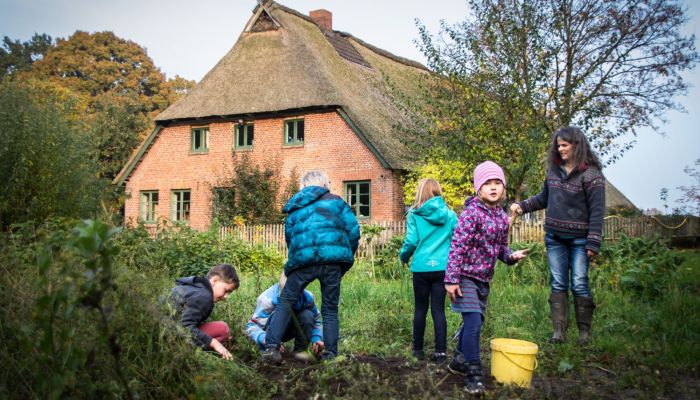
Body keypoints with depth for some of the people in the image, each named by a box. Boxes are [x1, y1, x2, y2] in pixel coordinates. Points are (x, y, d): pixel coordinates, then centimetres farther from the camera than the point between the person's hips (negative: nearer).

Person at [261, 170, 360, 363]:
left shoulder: (294, 209, 26)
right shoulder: (336, 201, 19)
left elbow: (289, 239, 26)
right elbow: (353, 230, 9)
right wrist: (347, 257, 20)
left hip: (302, 259, 1)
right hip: (333, 259, 0)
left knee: (285, 302, 11)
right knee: (330, 308, 12)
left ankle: (271, 347, -2)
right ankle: (330, 354, 9)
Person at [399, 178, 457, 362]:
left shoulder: (415, 215, -3)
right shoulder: (450, 215, 4)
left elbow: (411, 242, -7)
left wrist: (403, 256, 13)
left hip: (422, 268, -1)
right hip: (442, 268, 1)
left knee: (420, 309, 10)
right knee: (438, 309, 5)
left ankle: (418, 349, 18)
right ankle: (440, 351, 2)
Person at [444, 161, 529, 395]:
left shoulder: (502, 216, 6)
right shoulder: (472, 212, -17)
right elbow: (457, 246, -20)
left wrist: (512, 256, -6)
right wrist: (451, 279, -22)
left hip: (484, 278, 8)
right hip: (466, 276, -8)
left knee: (475, 322, 17)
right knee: (473, 322, -13)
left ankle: (459, 361, 35)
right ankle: (473, 375, -5)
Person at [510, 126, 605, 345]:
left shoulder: (591, 174, -9)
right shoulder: (554, 170, 8)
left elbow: (597, 210, -11)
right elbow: (544, 198, 21)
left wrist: (593, 243, -16)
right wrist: (522, 206, 6)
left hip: (579, 239, -5)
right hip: (554, 238, 5)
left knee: (579, 284, -2)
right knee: (558, 284, 6)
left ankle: (584, 331, 11)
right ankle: (559, 331, 9)